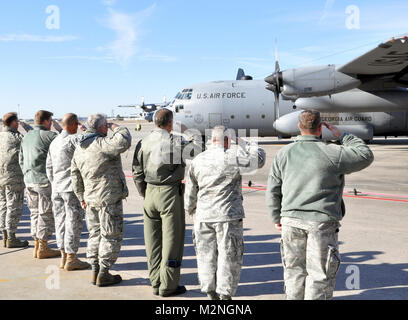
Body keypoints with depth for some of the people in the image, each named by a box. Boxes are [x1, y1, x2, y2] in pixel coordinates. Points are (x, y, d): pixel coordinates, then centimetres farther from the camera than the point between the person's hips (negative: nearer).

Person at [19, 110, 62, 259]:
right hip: (45, 181, -7)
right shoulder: (49, 135, -11)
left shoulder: (26, 137, 14)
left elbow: (21, 160, 17)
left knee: (35, 213, 13)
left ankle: (37, 246, 19)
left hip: (29, 181, 8)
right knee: (46, 214, 1)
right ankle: (43, 248, 6)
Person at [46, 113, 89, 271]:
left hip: (57, 189, 8)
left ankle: (64, 257, 18)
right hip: (72, 188, -8)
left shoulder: (54, 142, 12)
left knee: (61, 222, 11)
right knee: (73, 223, -1)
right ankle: (71, 259, 4)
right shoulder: (73, 140, -13)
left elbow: (49, 168, 16)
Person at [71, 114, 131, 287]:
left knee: (95, 234, 16)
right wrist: (115, 127, -13)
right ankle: (103, 274, 8)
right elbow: (124, 141, -33)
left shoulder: (79, 148, 11)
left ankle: (95, 272, 22)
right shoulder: (101, 144, -17)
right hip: (109, 197, -8)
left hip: (91, 199, 8)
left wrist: (81, 197, 24)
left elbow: (75, 176, 16)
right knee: (111, 236, 3)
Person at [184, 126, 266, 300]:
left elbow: (190, 191, 10)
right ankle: (225, 294, 11)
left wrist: (191, 210, 25)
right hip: (228, 216, -4)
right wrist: (245, 144, 14)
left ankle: (211, 292, 23)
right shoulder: (233, 158, -10)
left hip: (203, 216, 5)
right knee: (229, 257, 6)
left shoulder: (197, 160, 5)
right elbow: (258, 159, 1)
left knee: (206, 255, 15)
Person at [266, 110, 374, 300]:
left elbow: (273, 190, 6)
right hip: (322, 222, -4)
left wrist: (277, 218, 17)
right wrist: (342, 136, 11)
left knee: (294, 270, 16)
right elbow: (365, 155, 4)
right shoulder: (331, 154, -9)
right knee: (319, 274, 6)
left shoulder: (284, 154, 3)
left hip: (291, 221, 4)